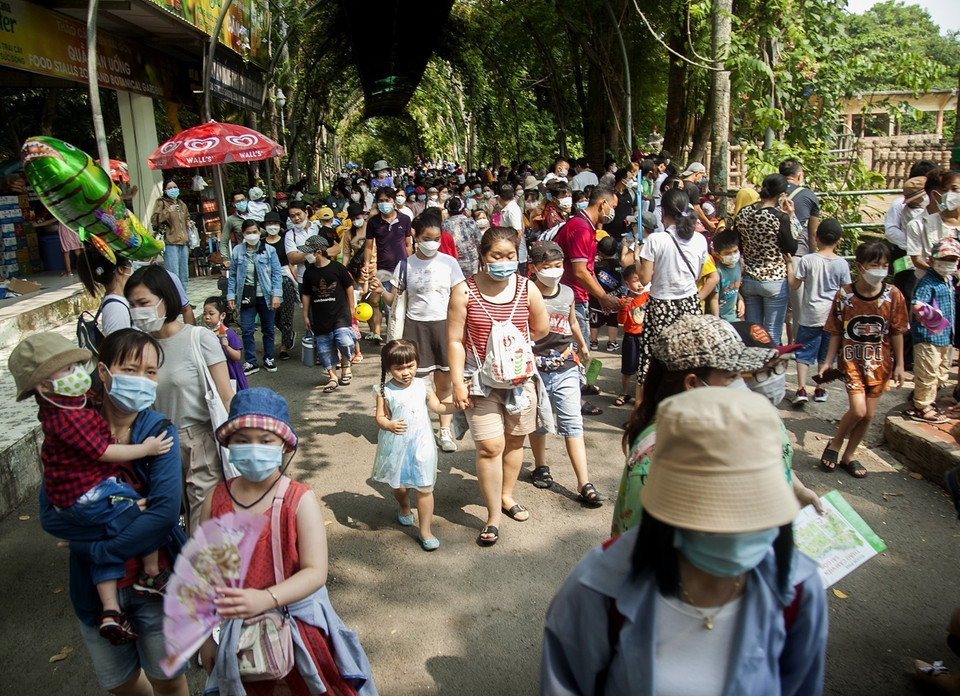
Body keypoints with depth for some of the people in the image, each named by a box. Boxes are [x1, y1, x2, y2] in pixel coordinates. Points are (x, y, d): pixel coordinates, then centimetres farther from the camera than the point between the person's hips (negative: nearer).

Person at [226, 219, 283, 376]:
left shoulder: (269, 250, -2)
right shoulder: (237, 251, 3)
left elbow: (276, 273, -3)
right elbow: (233, 275, 7)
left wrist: (276, 295, -11)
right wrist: (230, 295, 3)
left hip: (265, 296, -1)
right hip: (247, 297, 1)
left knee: (268, 329, 11)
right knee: (247, 330, -1)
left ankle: (268, 359, 27)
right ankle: (251, 363, 10)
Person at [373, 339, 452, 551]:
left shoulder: (422, 386, 1)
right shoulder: (385, 391, -8)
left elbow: (438, 407, 12)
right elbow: (380, 417, -9)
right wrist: (389, 425, -30)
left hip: (420, 444, 1)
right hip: (396, 444, -1)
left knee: (424, 487, 0)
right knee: (399, 485, 16)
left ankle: (425, 531, 12)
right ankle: (405, 509, 51)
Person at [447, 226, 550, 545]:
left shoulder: (527, 288, -2)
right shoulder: (464, 291, -9)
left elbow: (541, 329, 12)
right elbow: (455, 341, -8)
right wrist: (458, 383, -11)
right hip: (481, 378, -3)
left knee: (515, 440, 14)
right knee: (490, 445, -7)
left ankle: (506, 496, 37)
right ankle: (493, 516, 6)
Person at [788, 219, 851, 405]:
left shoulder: (807, 260, -11)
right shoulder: (842, 263, -5)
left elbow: (794, 285, -4)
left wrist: (789, 264, 7)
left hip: (810, 315, -2)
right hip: (833, 315, 2)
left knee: (804, 353, 4)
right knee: (826, 355, 14)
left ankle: (801, 389, -8)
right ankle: (820, 389, 20)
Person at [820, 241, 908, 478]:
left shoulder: (893, 295, -6)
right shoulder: (844, 295, -9)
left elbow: (897, 333, 1)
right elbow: (836, 333, -2)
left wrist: (899, 364, 1)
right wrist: (828, 362, -3)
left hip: (880, 363, 2)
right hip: (852, 359, -2)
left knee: (869, 415, 7)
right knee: (858, 410, -14)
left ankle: (849, 456, 26)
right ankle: (834, 445, 12)